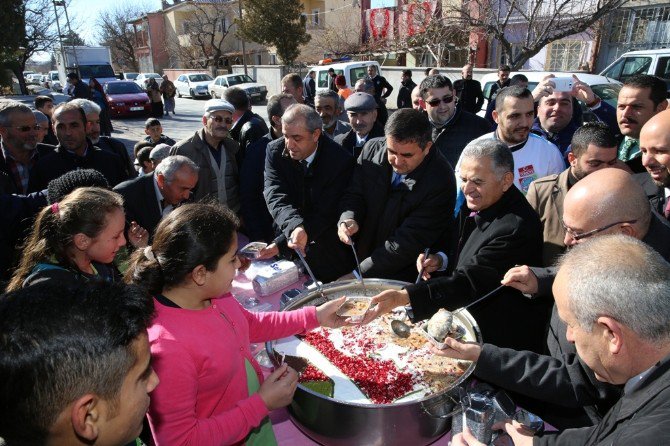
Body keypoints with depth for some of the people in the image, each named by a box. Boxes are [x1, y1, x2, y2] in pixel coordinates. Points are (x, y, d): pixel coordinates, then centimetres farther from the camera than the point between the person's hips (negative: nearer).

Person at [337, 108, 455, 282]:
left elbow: (408, 242, -21)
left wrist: (357, 274, -22)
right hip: (360, 257, 4)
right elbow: (354, 195, 4)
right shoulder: (373, 149, -6)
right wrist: (348, 219, -19)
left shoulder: (440, 182, -21)